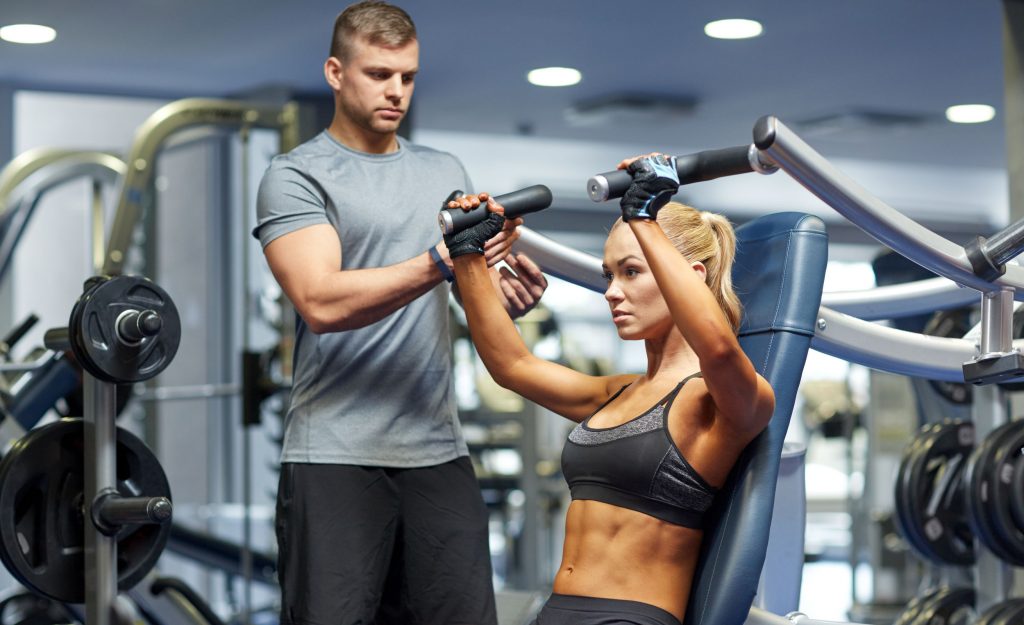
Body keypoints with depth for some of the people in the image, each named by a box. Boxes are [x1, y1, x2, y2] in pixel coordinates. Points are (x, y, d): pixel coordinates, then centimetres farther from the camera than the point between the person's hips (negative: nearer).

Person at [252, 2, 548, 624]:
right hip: (337, 453, -5)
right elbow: (321, 303, -15)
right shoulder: (296, 177, -1)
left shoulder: (446, 171, 17)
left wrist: (507, 288, -7)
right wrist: (438, 264, -24)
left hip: (438, 449, 5)